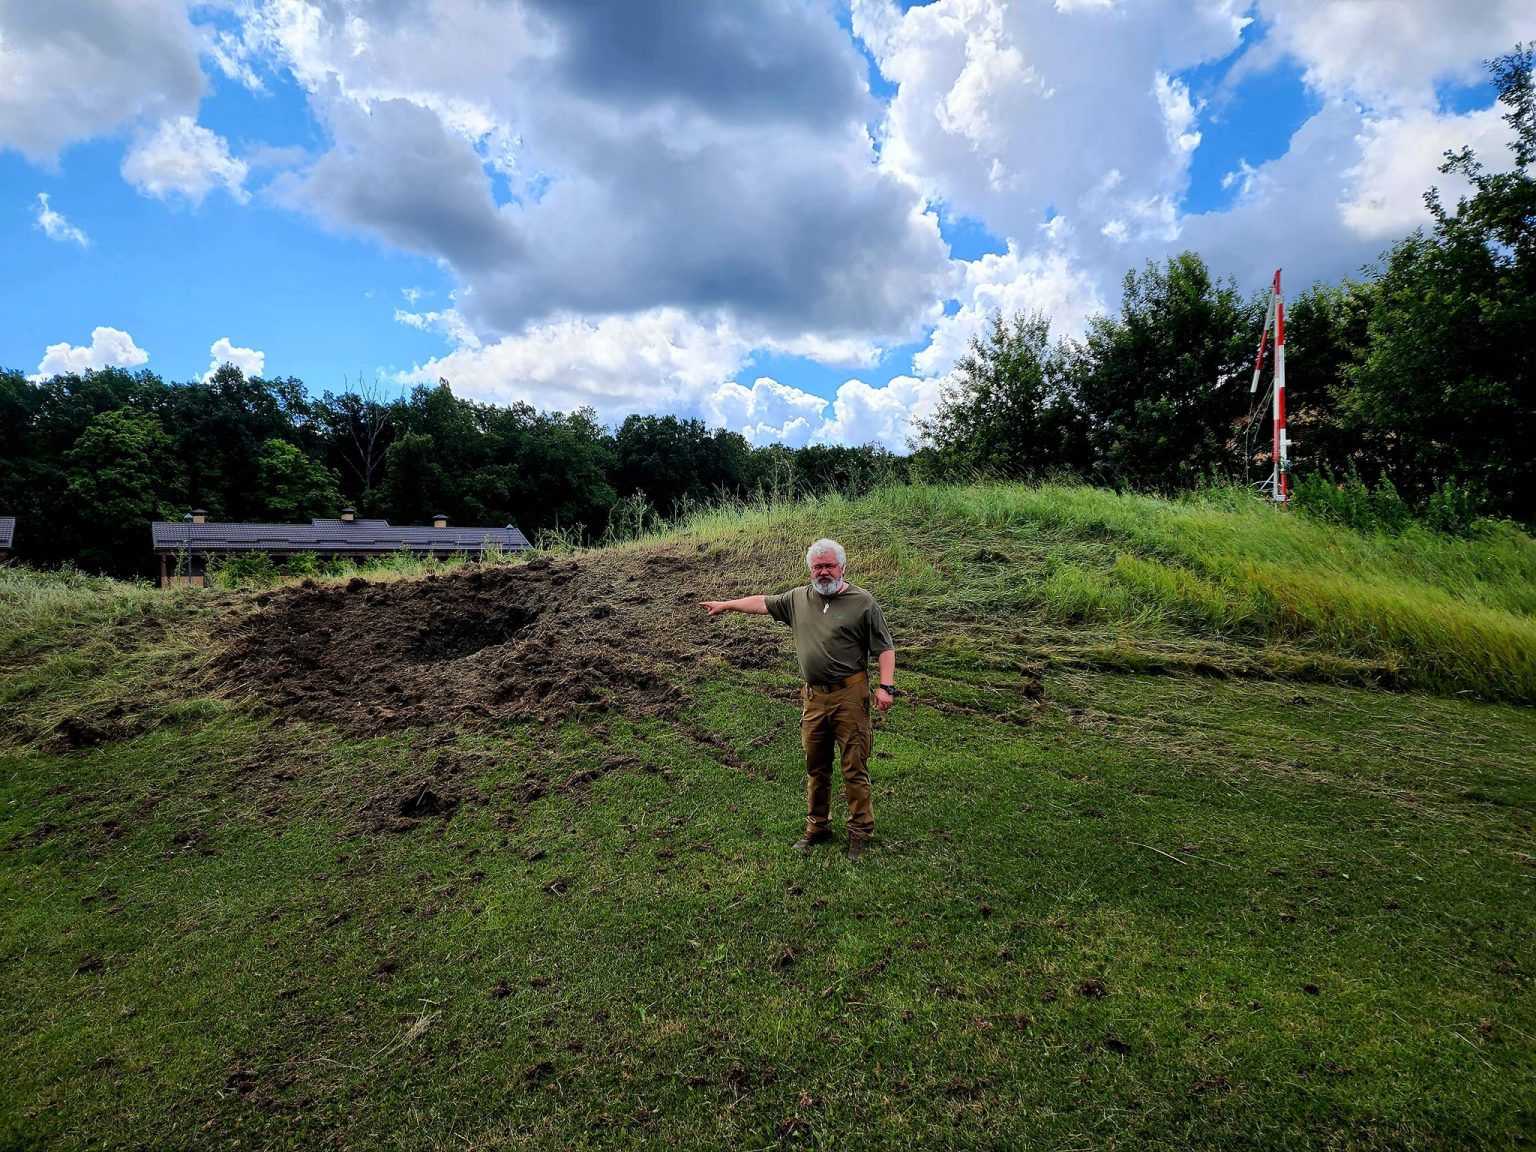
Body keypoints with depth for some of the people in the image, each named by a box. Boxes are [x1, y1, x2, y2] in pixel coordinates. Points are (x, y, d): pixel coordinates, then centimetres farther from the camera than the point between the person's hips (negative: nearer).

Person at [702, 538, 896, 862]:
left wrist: (886, 686, -13)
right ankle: (817, 827, 29)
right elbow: (762, 603, 22)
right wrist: (726, 604, 26)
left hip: (849, 695, -4)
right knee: (816, 767, 14)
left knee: (855, 767, 0)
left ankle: (860, 832, 14)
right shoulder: (798, 598, 10)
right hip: (813, 697, 5)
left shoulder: (862, 602, -4)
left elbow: (885, 648, -3)